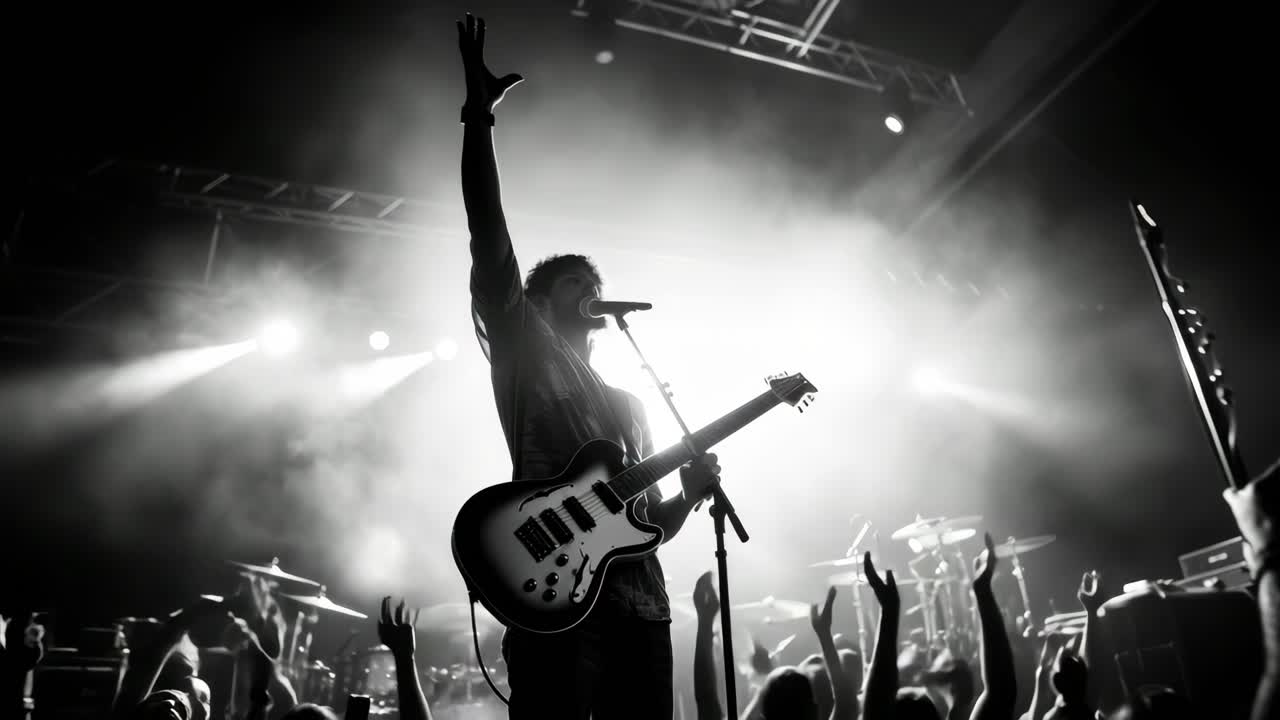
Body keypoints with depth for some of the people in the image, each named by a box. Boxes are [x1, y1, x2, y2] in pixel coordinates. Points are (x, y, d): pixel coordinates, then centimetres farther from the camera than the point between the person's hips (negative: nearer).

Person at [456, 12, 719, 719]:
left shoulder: (628, 403, 24)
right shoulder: (524, 357, 9)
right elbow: (489, 238, -3)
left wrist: (691, 493, 6)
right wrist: (479, 116, -8)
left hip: (640, 605, 6)